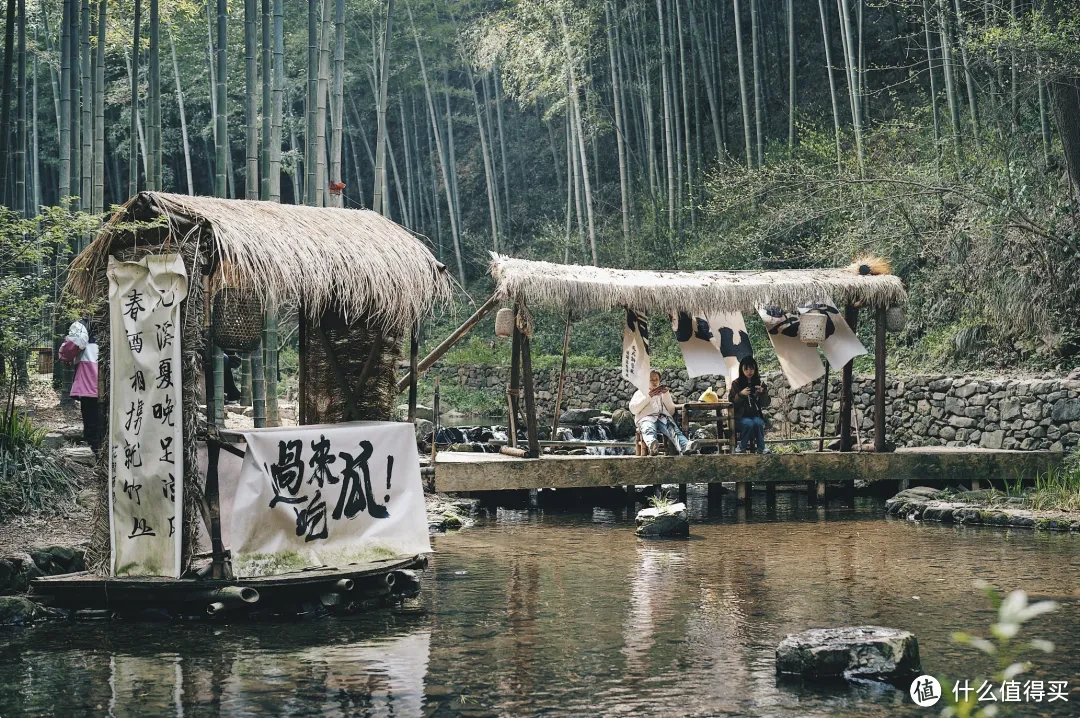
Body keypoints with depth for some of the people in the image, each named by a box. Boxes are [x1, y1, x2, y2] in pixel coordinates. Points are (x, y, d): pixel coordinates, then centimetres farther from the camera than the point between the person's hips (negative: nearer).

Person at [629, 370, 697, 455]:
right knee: (649, 430, -40)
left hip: (664, 417, 2)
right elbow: (633, 409, 11)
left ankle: (685, 447, -65)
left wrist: (666, 395, 10)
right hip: (647, 417, -2)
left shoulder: (664, 392, 35)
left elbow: (671, 411, 21)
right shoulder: (640, 392, 30)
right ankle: (653, 447, -74)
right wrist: (648, 396, 4)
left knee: (673, 429, -35)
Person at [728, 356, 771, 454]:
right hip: (741, 416, -2)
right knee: (749, 423, -33)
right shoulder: (736, 384, 1)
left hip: (756, 415, 2)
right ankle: (741, 447, -15)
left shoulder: (760, 383, 6)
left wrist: (762, 393, -14)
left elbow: (766, 403, 4)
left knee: (758, 423, -32)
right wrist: (741, 394, -18)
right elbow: (731, 401, -2)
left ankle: (761, 448, -16)